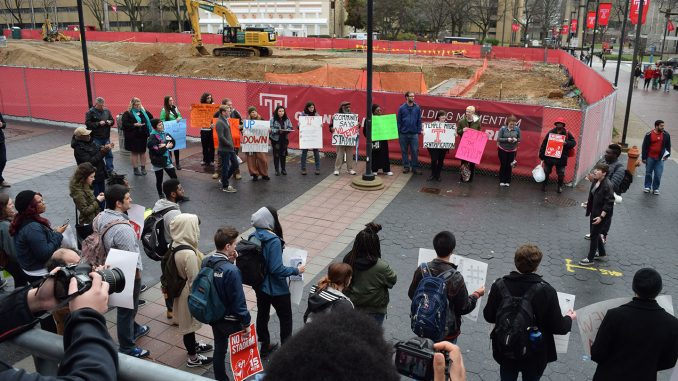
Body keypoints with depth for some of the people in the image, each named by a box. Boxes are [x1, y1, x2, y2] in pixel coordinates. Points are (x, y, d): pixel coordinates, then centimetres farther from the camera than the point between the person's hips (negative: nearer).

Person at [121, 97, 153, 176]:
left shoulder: (143, 112, 9)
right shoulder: (127, 113, -5)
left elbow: (151, 117, 17)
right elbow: (124, 124, -13)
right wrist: (134, 125, -23)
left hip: (143, 135, 4)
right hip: (133, 137, -4)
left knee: (143, 152, 10)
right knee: (134, 152, 5)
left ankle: (143, 168, 20)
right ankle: (136, 169, 13)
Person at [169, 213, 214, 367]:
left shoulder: (176, 244, -7)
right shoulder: (189, 254, -34)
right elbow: (194, 281, -25)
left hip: (180, 289, 9)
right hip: (189, 294, -8)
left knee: (188, 322, 28)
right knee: (190, 323, 12)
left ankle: (193, 345, 51)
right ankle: (193, 358, 32)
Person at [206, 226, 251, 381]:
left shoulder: (205, 261, -10)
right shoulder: (231, 270, -31)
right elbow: (238, 300, -25)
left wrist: (229, 261, -7)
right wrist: (246, 322, -11)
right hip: (230, 320, -6)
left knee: (219, 349, 22)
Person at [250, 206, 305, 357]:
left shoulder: (253, 236, -7)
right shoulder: (274, 241, -29)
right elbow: (277, 269, -29)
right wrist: (296, 270, -17)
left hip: (259, 286, 7)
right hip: (276, 288, -7)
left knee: (262, 315, 23)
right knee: (285, 318, 14)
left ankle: (265, 346, 40)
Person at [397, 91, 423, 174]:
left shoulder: (417, 108, 2)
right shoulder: (402, 108, -1)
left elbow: (419, 120, 5)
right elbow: (399, 121, 1)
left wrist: (419, 131, -1)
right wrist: (398, 132, -2)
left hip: (414, 134, 0)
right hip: (403, 134, 0)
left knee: (415, 151, 0)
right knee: (404, 151, 8)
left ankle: (415, 167, 9)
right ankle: (406, 166, 20)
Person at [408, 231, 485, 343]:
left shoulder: (422, 270, -13)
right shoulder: (455, 278, -26)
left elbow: (411, 294, 1)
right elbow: (464, 308, -14)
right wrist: (477, 295, 3)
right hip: (447, 332, -4)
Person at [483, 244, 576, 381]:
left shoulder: (499, 285, -18)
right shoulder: (546, 291, -24)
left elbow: (488, 317, -6)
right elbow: (557, 327, -15)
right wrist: (569, 318, 8)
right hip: (535, 356, -1)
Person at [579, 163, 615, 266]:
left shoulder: (607, 186, -24)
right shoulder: (595, 181, 0)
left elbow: (609, 203, -24)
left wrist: (601, 216, -25)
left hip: (601, 215, -8)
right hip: (594, 212, 8)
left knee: (594, 235, 2)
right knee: (595, 233, 21)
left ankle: (590, 259, 15)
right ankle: (601, 253, 40)